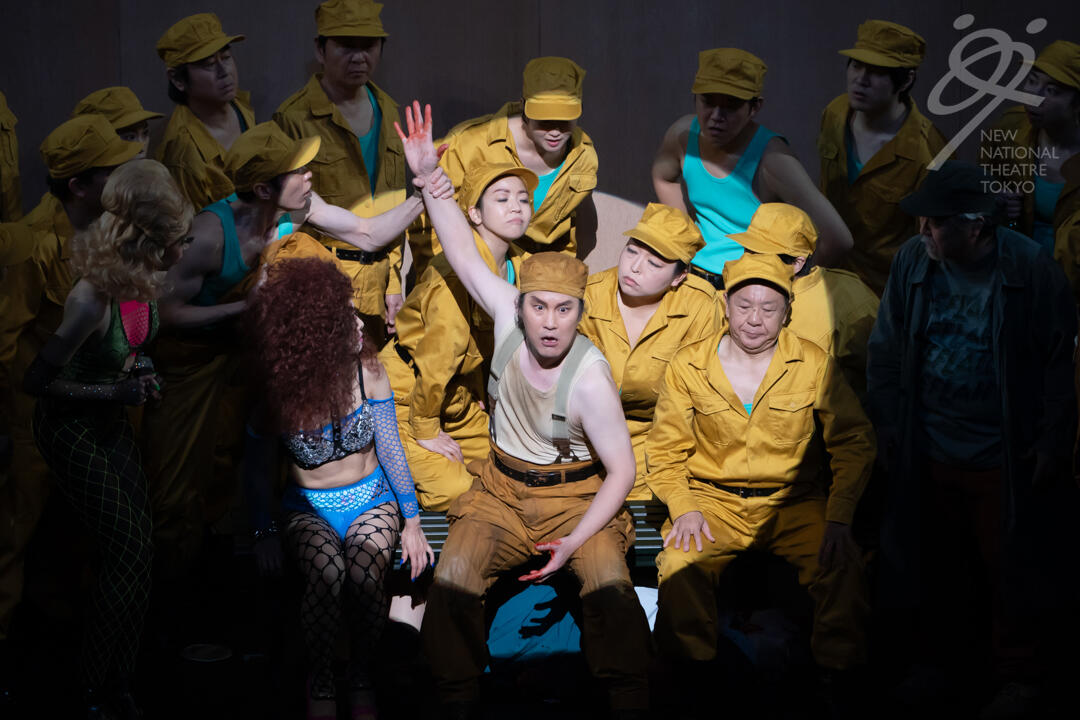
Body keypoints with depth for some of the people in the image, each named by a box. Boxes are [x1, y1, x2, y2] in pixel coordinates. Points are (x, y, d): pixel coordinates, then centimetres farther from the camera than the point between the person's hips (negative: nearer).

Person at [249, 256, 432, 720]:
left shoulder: (367, 371, -10)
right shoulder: (278, 387, -13)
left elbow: (390, 449, -1)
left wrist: (411, 522, -1)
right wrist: (264, 533, -5)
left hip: (370, 499, 1)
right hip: (309, 507, 0)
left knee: (365, 571, -32)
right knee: (326, 571, -33)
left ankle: (362, 682, -8)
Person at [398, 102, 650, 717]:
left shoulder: (590, 378, -22)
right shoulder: (509, 318, -11)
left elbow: (621, 470, -17)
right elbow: (464, 254, -9)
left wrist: (573, 541, -26)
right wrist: (429, 177, -17)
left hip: (577, 495, -3)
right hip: (502, 489, 4)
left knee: (610, 582, -29)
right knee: (453, 579, -20)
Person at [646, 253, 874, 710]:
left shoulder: (814, 364, 1)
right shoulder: (687, 368, 3)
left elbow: (853, 442, 1)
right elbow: (664, 450, 7)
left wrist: (839, 519, -11)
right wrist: (684, 509, -10)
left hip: (794, 502, 0)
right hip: (714, 501, 0)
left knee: (843, 566, -28)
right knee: (679, 566, -30)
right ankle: (690, 685, -14)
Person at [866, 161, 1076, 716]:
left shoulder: (1030, 269, -15)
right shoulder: (913, 260, -6)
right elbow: (885, 350, 4)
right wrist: (887, 426, 4)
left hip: (1004, 460, -3)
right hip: (928, 455, 4)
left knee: (1010, 571, 9)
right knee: (938, 565, 17)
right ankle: (945, 656, 37)